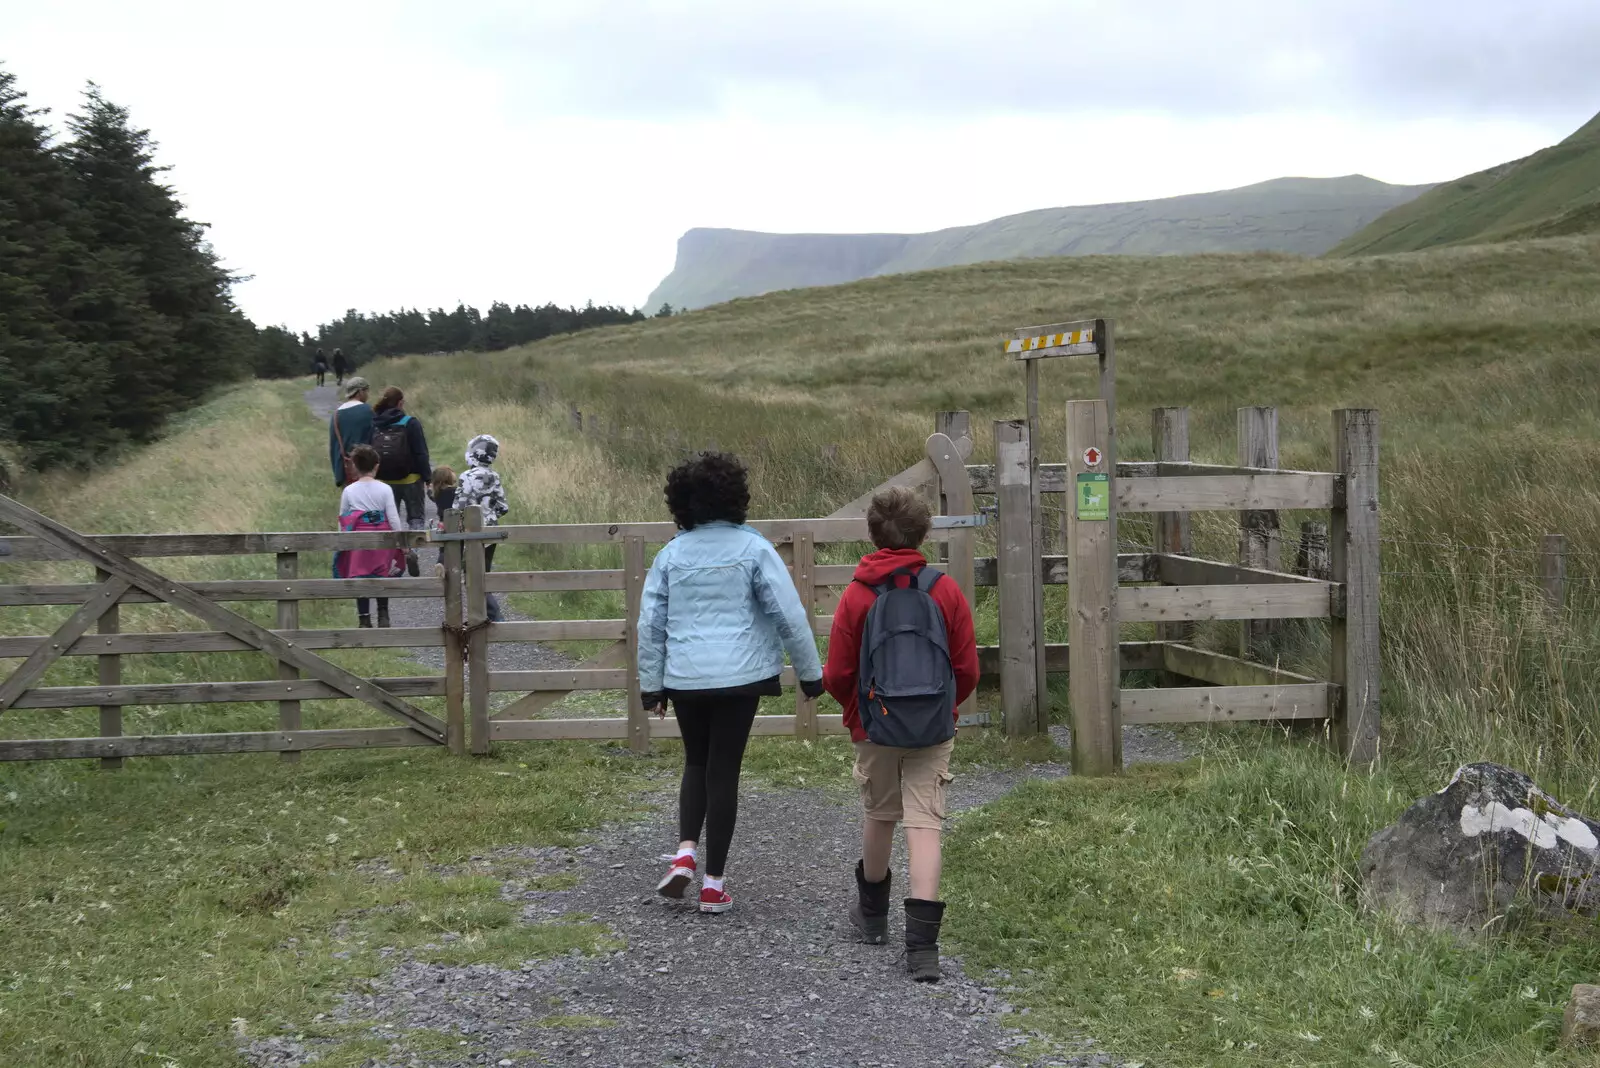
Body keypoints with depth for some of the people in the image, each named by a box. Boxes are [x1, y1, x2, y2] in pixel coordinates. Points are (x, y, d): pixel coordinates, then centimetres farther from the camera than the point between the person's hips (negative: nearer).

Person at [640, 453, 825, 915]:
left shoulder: (671, 554, 3)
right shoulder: (753, 548, -5)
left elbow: (650, 624, 6)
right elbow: (789, 615, -6)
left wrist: (651, 684, 15)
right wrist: (809, 672, 5)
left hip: (684, 678, 2)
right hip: (739, 677, -2)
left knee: (696, 763, 21)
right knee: (723, 771, 4)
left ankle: (685, 852, 1)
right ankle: (713, 884, 7)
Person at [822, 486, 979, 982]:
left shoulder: (857, 596, -7)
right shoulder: (945, 591, -5)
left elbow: (837, 675, -3)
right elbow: (967, 670, 0)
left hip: (877, 727, 0)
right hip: (935, 729, 0)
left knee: (878, 815, 19)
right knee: (925, 822, -2)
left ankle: (872, 913, 40)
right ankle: (922, 944, -11)